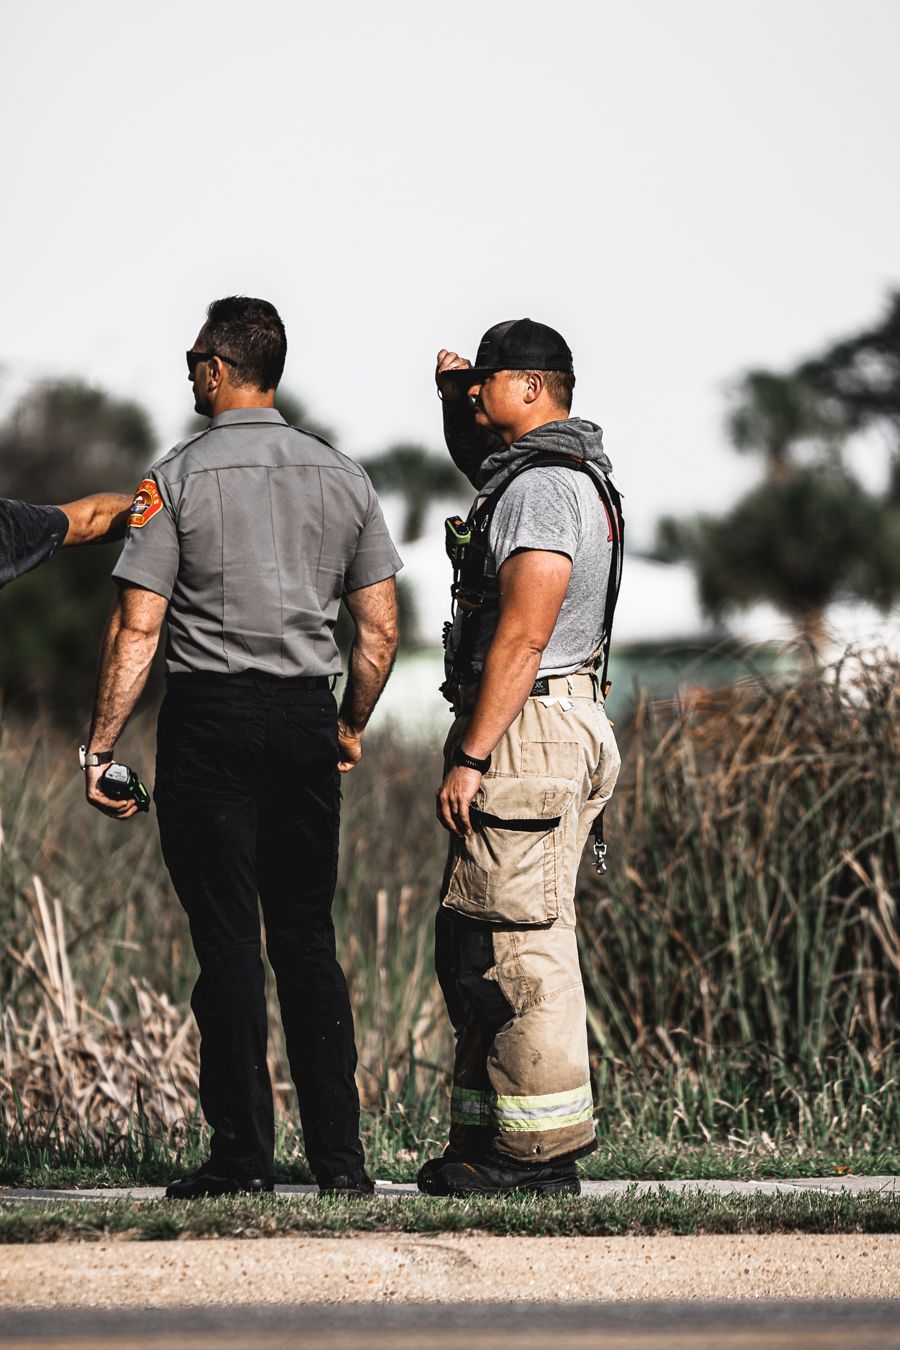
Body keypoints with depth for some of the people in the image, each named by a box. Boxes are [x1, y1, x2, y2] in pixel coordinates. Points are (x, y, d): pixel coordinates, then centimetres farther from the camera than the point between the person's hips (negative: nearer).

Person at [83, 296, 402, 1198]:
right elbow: (380, 629, 8)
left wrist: (101, 748, -5)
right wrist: (349, 727, 22)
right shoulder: (342, 479, 8)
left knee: (228, 941, -1)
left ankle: (242, 1152, 0)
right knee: (307, 938, 9)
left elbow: (136, 627, -9)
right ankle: (339, 1155, 7)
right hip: (306, 717, 4)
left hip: (210, 718, -4)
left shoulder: (178, 479, -5)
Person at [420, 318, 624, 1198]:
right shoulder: (527, 471, 17)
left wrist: (470, 757, -21)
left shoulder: (544, 487, -14)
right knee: (471, 945, 14)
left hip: (523, 731, -11)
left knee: (518, 949, -9)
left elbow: (523, 636, -21)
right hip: (556, 729, 11)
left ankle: (541, 1156, -7)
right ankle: (486, 1138, 18)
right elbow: (476, 464, 43)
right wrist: (454, 399, 23)